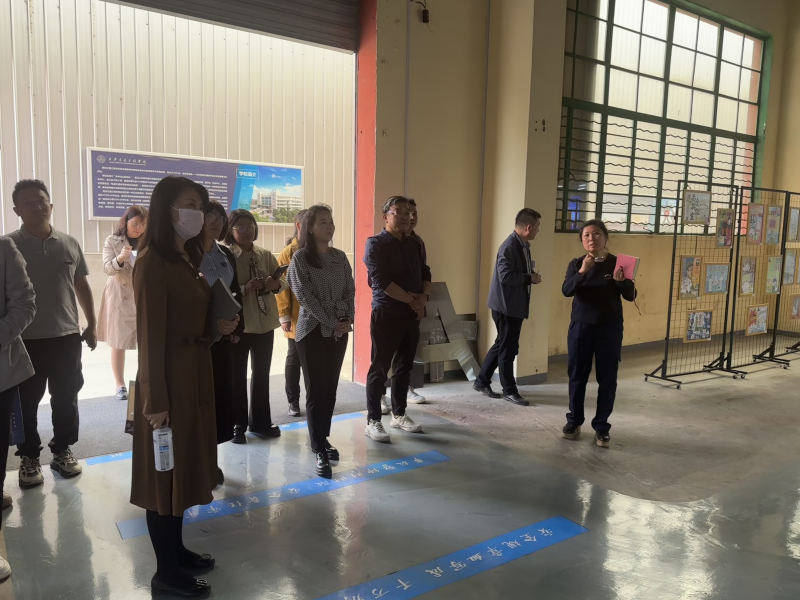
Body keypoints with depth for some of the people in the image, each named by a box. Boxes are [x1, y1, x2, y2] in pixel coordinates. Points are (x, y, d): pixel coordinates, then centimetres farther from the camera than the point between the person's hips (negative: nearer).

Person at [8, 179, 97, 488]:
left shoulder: (70, 244, 4)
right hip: (25, 340, -2)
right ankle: (29, 457, 22)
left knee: (66, 398, 11)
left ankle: (62, 450, 26)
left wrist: (92, 325, 10)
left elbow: (82, 286, 11)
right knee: (27, 402, 7)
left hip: (67, 336, 3)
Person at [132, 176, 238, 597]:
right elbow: (150, 335, -18)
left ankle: (178, 549, 34)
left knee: (186, 464, 18)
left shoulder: (188, 257, 12)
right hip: (170, 375, -9)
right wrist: (155, 401, -18)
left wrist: (219, 326, 1)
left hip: (196, 370, 9)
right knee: (167, 471, 3)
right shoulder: (152, 262, -16)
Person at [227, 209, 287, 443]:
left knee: (262, 373, 15)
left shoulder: (266, 255, 5)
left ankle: (260, 421, 30)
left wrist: (275, 284, -17)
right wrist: (245, 288, -29)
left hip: (265, 322, 5)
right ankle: (237, 425, 20)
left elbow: (283, 281, 6)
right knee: (237, 376, 6)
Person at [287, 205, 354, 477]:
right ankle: (319, 451, 2)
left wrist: (348, 320, -7)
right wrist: (332, 323, -15)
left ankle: (323, 439, 24)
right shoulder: (300, 258, -7)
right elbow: (306, 296, -13)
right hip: (313, 330, -5)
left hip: (340, 331, 5)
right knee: (316, 389, -3)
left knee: (330, 388, 10)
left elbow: (350, 291, 8)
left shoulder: (340, 257, 9)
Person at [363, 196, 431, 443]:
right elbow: (381, 281, -19)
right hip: (386, 314, -7)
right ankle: (373, 421, 8)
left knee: (405, 367, 14)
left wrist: (423, 297, -7)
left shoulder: (414, 244, 13)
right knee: (379, 369, -1)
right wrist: (412, 299, -14)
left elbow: (425, 274, 14)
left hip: (412, 314, 7)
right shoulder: (375, 244, -9)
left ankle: (399, 414, 26)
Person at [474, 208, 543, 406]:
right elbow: (505, 276, -27)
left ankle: (482, 381, 27)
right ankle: (509, 390, 14)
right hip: (507, 305, -10)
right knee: (508, 347, 1)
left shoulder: (523, 245, 11)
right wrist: (530, 278, -18)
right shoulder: (509, 247, -20)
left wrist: (531, 275, -1)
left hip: (515, 305, 10)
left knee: (503, 345, 16)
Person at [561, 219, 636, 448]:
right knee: (577, 376, 7)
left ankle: (601, 426, 14)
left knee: (607, 378, 3)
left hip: (610, 328, 0)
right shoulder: (576, 264, 1)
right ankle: (574, 421, 22)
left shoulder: (617, 263, -1)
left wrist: (621, 281, -26)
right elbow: (566, 290, -14)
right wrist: (582, 272, -30)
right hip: (580, 327, 1)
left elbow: (631, 296, -5)